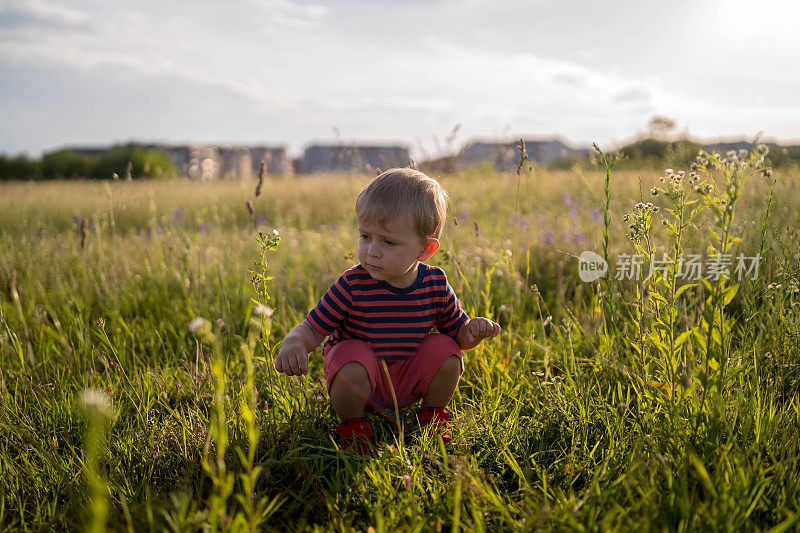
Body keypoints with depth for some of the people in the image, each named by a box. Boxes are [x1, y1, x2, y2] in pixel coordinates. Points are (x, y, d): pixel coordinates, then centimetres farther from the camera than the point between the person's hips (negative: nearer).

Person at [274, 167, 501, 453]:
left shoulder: (435, 284, -10)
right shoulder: (352, 285, -19)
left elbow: (458, 332, 4)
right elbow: (312, 328, -15)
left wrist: (475, 329, -19)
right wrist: (293, 343, -37)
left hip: (409, 383, 3)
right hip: (361, 384, -3)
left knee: (445, 350, -18)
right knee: (352, 355, -32)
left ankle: (432, 416, 10)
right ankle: (353, 425, -3)